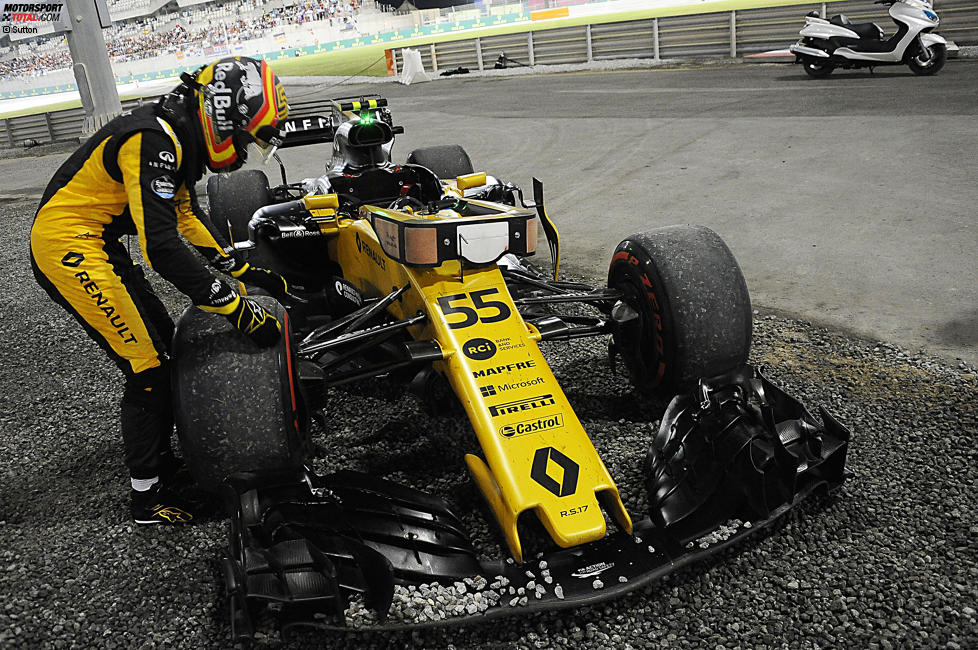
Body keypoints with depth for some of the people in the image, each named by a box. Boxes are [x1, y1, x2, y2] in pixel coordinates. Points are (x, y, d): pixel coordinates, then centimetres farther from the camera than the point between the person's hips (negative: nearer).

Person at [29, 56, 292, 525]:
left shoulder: (179, 136, 7)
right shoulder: (152, 140, -25)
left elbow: (187, 215, 19)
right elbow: (162, 248, -31)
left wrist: (248, 272, 15)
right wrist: (238, 310, -30)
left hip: (96, 245, 10)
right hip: (66, 246, -10)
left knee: (166, 343, 14)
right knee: (147, 367, -8)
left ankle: (161, 460, 27)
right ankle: (147, 496, 5)